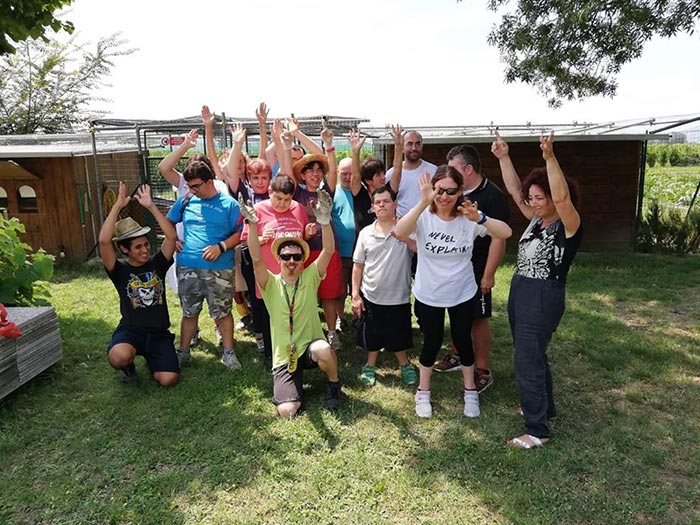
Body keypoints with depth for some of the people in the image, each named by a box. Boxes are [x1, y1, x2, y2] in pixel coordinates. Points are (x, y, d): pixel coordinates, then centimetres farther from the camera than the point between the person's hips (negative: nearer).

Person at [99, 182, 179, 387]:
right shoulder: (120, 271, -3)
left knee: (168, 379, -18)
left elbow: (172, 236, -12)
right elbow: (104, 241, -21)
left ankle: (151, 359, 20)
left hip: (159, 332, 2)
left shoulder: (157, 263, 3)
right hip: (130, 330, -2)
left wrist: (150, 206, -13)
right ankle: (128, 366, 5)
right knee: (119, 357, -37)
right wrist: (118, 206, -19)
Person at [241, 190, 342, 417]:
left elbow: (328, 251, -16)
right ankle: (295, 383, 19)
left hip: (310, 347, 0)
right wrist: (252, 224, -34)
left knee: (324, 350, -38)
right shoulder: (271, 284, -3)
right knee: (287, 411, -16)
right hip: (284, 356, 0)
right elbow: (257, 259, -20)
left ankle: (333, 385, -3)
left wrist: (324, 221, -33)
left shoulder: (310, 278, -2)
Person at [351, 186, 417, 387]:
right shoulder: (366, 233, -2)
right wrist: (355, 295, 1)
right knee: (372, 335, 16)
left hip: (398, 297, -1)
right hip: (370, 296, 2)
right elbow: (358, 266, 3)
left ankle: (405, 365, 38)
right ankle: (370, 366, 38)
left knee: (399, 335, 14)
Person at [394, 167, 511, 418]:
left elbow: (506, 233, -23)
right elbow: (399, 232, -36)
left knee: (463, 341, 14)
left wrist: (479, 218, -41)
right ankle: (423, 392, 35)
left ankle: (470, 391, 38)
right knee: (432, 343, 11)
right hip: (428, 295, -1)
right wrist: (423, 202, -46)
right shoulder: (424, 216, -16)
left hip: (462, 294, 1)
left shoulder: (468, 217, -12)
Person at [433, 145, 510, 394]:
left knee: (478, 318, 3)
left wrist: (489, 273, -19)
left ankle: (483, 371, 15)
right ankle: (456, 356, 34)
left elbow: (498, 237, -18)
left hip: (476, 269, -6)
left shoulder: (492, 196, -16)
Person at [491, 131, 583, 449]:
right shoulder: (536, 220, 7)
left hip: (543, 300, -9)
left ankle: (538, 430, 8)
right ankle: (544, 407, 40)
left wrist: (550, 156, -39)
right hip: (519, 294, 9)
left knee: (527, 363, -4)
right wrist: (503, 157, 1)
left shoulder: (568, 226, -14)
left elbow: (562, 196, -33)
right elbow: (514, 190, 9)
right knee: (532, 357, 21)